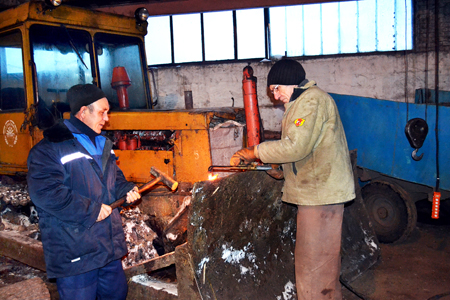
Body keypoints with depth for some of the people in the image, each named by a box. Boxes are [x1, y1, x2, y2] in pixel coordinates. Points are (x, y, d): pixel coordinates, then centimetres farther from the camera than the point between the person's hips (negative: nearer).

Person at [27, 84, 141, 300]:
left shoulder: (102, 144, 12)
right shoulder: (49, 148, -16)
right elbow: (44, 192, -27)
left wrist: (126, 190, 2)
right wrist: (91, 210, -23)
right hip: (75, 255, -8)